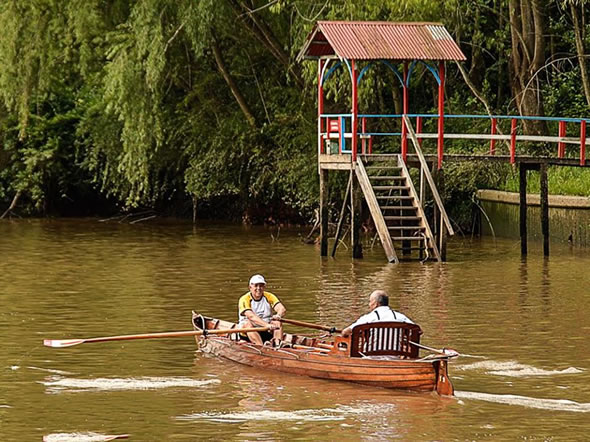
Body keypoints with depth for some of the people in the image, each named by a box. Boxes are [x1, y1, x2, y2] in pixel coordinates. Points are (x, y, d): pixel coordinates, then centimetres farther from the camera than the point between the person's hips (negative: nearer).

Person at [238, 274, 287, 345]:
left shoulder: (269, 297, 4)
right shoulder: (244, 299, -9)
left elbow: (282, 309, -11)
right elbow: (251, 316, -26)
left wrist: (278, 315, -36)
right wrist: (267, 325, -41)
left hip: (266, 333, 3)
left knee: (277, 322, -21)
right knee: (248, 323, -32)